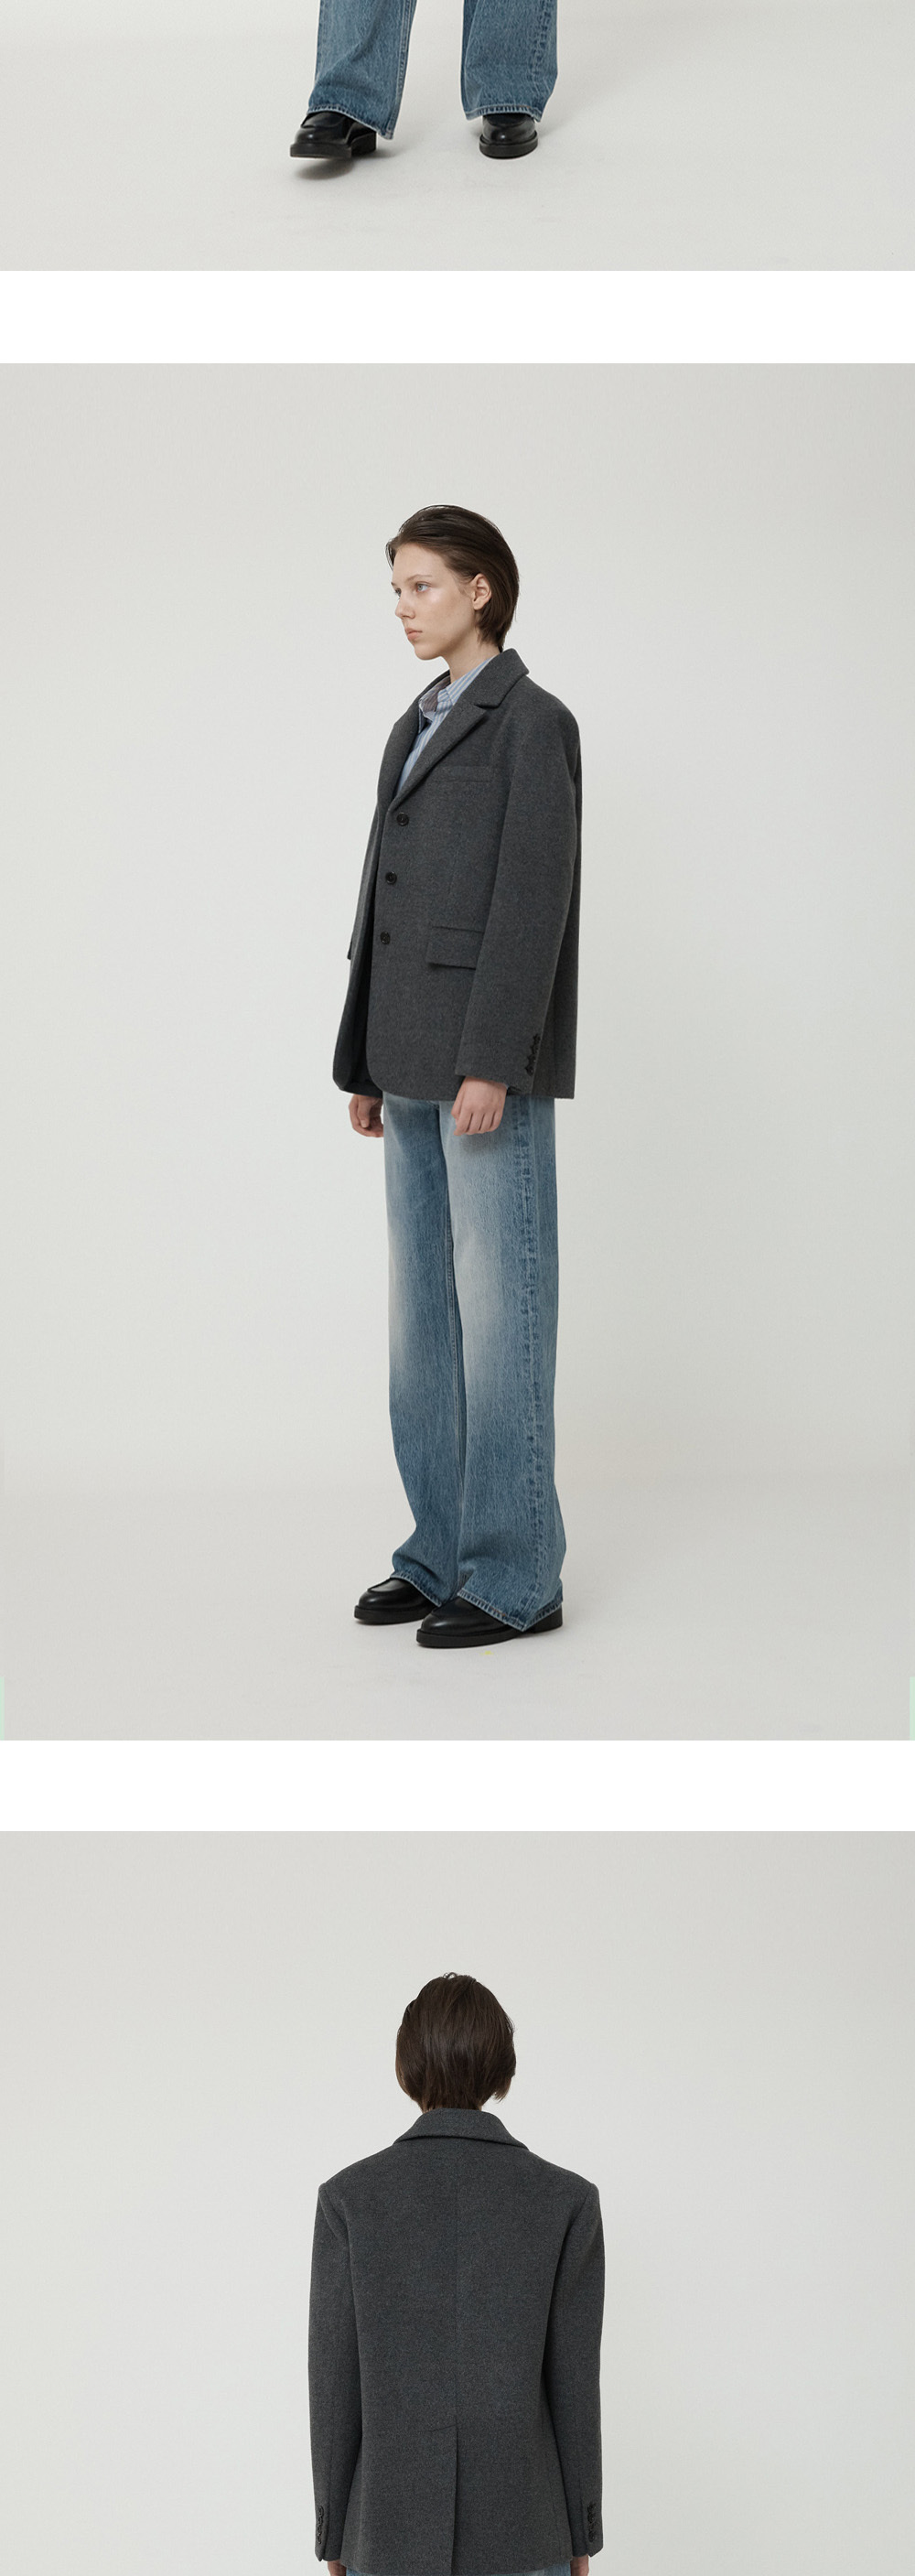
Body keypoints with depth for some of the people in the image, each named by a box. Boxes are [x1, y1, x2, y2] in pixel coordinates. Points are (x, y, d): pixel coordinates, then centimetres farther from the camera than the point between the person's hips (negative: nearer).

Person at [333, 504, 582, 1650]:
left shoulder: (534, 723, -6)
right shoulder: (415, 731, 19)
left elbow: (532, 899, -15)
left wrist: (491, 1063, -21)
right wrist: (365, 1063, 15)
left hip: (492, 1069, -8)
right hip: (415, 1067, 8)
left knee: (500, 1309, -6)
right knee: (422, 1311, 9)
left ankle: (515, 1576, -1)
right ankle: (444, 1552, 16)